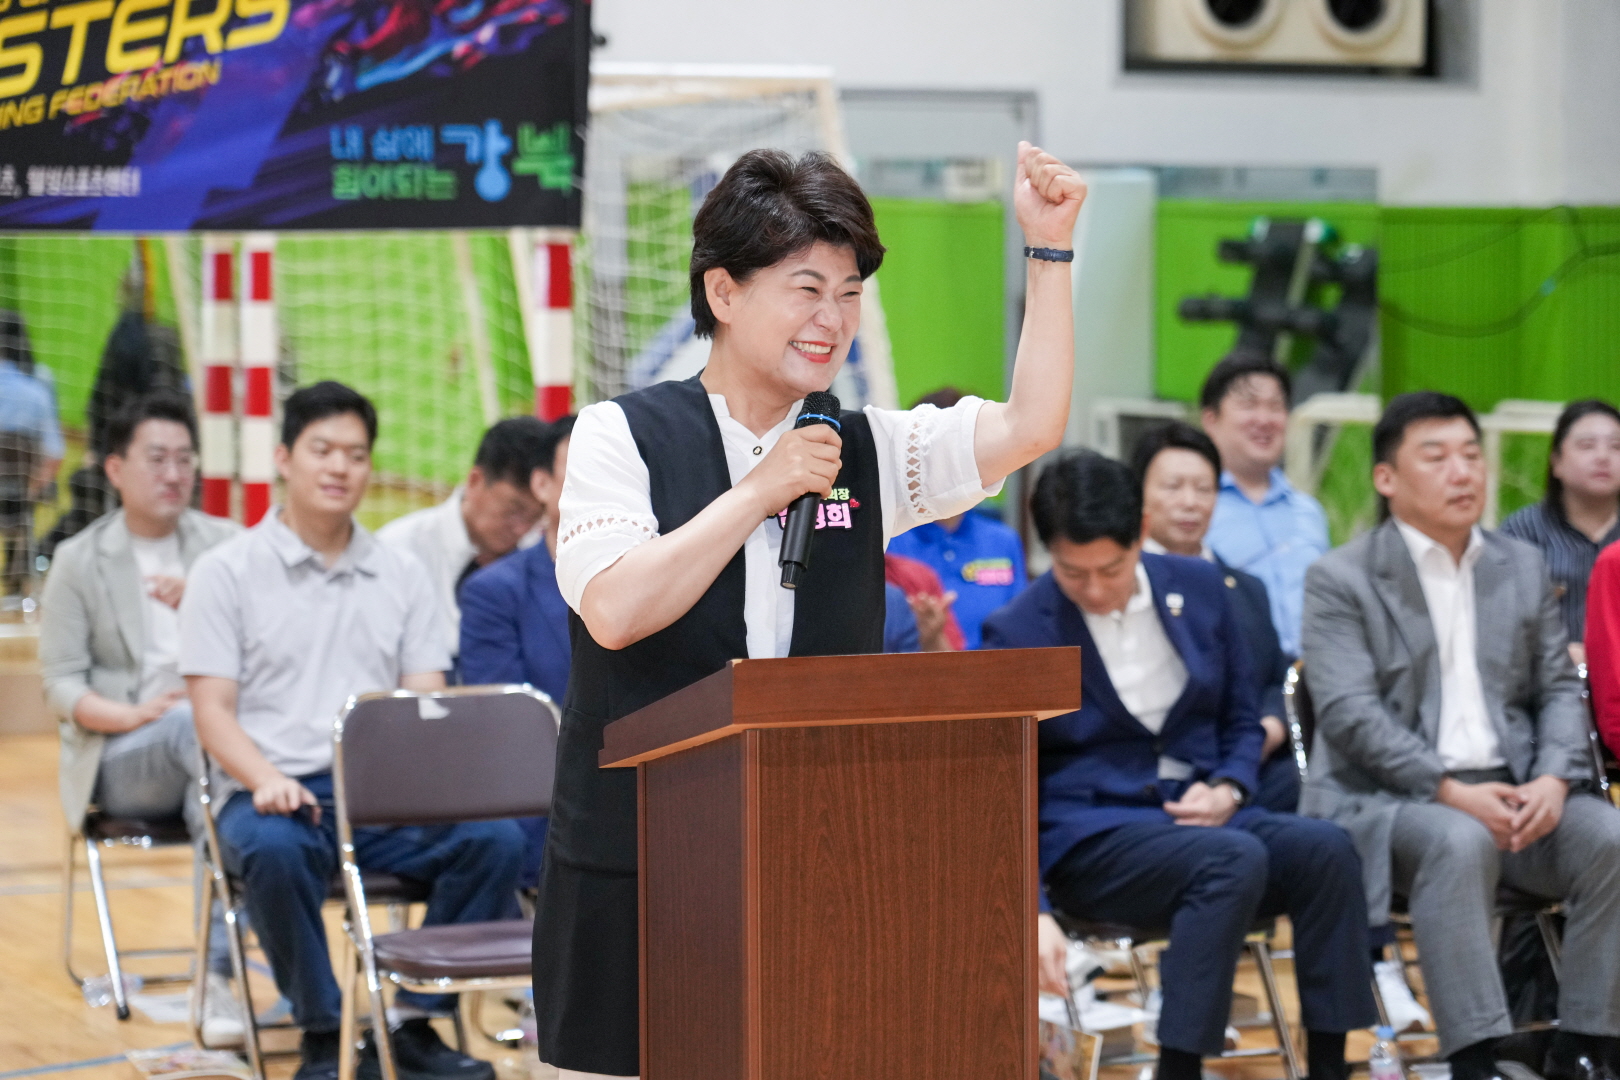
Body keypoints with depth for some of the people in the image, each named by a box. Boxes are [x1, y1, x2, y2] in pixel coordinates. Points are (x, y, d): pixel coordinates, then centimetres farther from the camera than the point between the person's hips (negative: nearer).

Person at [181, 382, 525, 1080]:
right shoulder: (227, 572, 6)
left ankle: (411, 1021, -12)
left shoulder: (401, 575, 17)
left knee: (495, 838, -24)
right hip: (277, 793, -3)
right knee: (275, 851, -38)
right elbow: (212, 709, -1)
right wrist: (266, 779, -21)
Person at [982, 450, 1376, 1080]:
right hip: (1091, 836, -5)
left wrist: (1229, 789, -5)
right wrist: (1033, 911, -18)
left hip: (1201, 816, 5)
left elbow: (1242, 719, 17)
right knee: (1236, 859, -35)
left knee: (1325, 849, -26)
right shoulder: (1017, 635, -6)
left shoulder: (1200, 589, 6)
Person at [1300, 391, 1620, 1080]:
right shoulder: (1340, 581, 1)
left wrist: (1554, 779, -8)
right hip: (1385, 800, -5)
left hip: (1512, 790, 5)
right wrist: (1451, 792, -22)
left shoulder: (1524, 568, 18)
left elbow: (1559, 690, 14)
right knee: (1460, 842, -36)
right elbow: (1351, 714, -11)